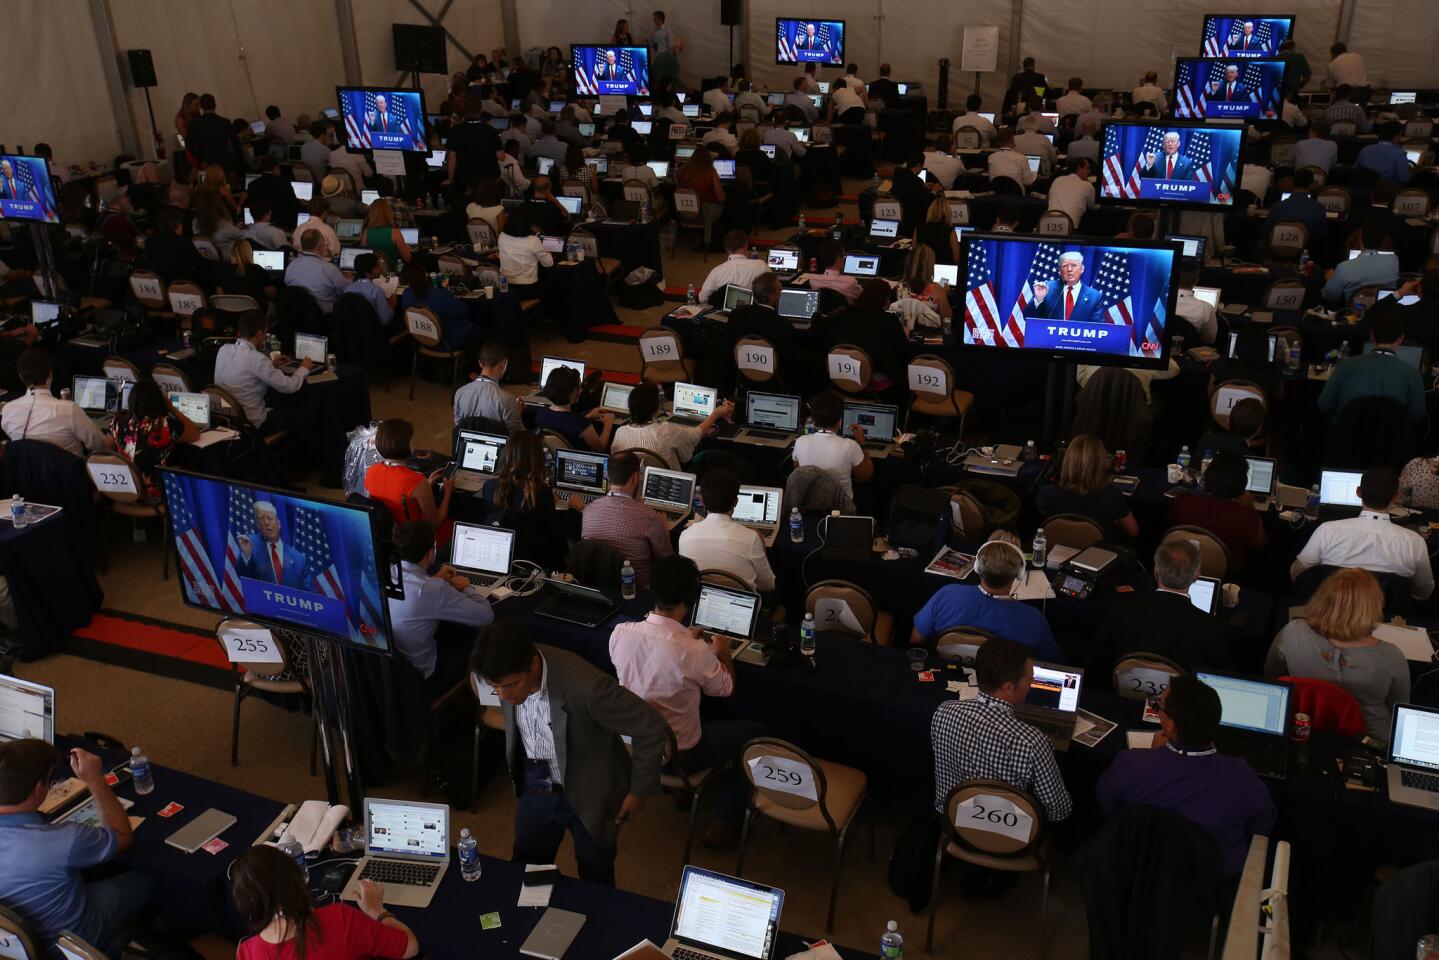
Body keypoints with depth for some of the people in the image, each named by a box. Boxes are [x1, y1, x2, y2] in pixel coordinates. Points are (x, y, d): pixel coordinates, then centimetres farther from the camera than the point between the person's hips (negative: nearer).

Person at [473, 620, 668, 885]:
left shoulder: (585, 685, -38)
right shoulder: (511, 675, -20)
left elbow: (651, 728, -26)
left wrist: (639, 791, -15)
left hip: (589, 795, -4)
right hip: (537, 786, 4)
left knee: (595, 882, 18)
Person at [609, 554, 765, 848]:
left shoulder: (620, 633, -18)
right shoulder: (696, 652, -32)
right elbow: (726, 689, -9)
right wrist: (723, 652, 9)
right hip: (676, 754, -6)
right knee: (755, 733, 14)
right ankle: (724, 826, 18)